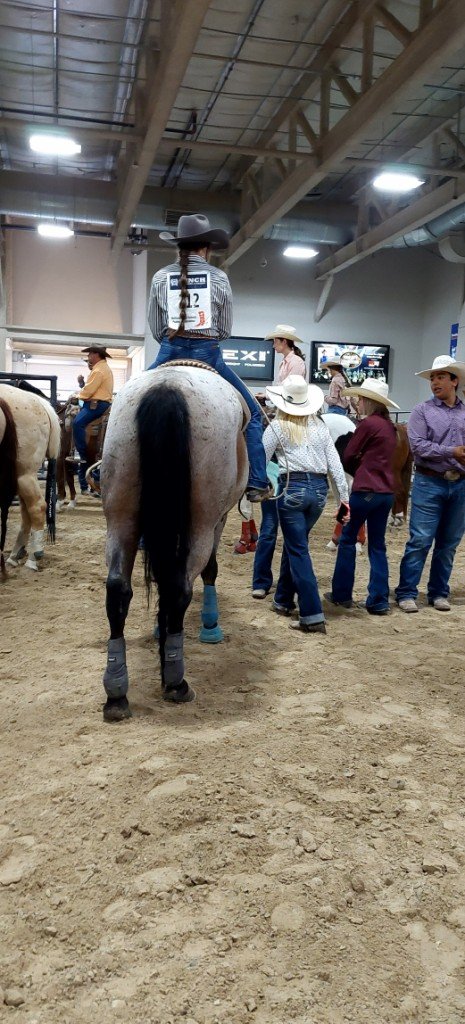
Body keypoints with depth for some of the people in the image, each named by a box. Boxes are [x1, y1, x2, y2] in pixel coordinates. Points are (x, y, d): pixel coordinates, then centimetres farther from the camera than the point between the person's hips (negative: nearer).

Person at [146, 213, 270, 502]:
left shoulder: (161, 276, 6)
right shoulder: (219, 277, 1)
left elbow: (156, 329, 9)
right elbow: (225, 331, 5)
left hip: (170, 353, 2)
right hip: (208, 354, -2)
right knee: (252, 412, 12)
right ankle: (257, 484, 7)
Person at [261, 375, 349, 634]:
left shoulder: (278, 427, -2)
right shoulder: (320, 425, 9)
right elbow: (335, 462, 5)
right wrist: (344, 495, 7)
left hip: (292, 488, -5)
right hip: (319, 489, 5)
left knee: (298, 550, -2)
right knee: (294, 544, 21)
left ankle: (313, 616, -7)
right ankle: (284, 599, 34)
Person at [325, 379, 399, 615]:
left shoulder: (368, 423, -11)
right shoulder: (390, 426, 13)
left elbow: (348, 457, -5)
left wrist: (356, 471, 13)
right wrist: (361, 469, 5)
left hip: (365, 491, -7)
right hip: (387, 492, 7)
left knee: (347, 540, 8)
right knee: (377, 545, 10)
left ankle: (342, 594, 16)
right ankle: (379, 601, 10)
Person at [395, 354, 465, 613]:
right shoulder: (423, 411, 0)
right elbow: (418, 445, -12)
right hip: (429, 484, -3)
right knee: (420, 541, -3)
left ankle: (439, 592, 21)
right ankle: (407, 593, 6)